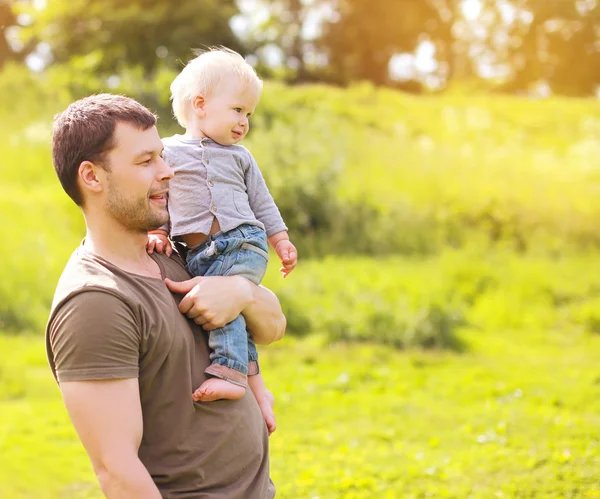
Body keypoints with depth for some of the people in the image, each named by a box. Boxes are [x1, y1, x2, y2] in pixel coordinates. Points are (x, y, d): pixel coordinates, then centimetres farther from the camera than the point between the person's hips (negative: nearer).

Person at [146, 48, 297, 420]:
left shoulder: (239, 157, 16)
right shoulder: (167, 152, 10)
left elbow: (261, 202, 19)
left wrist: (282, 241, 15)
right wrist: (157, 233, -1)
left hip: (243, 244, -1)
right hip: (199, 256, 1)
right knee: (232, 318, -2)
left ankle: (229, 373, -32)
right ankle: (256, 388, 2)